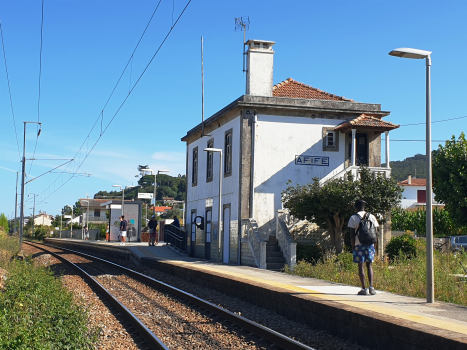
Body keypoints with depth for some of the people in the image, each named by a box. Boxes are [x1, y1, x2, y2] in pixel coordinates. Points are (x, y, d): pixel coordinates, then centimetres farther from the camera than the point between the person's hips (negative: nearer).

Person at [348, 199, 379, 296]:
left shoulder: (353, 218, -2)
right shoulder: (371, 216, 7)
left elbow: (352, 234, -6)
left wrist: (353, 247, 1)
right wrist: (374, 246, 13)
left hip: (359, 244, -3)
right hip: (370, 244, 3)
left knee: (361, 266, 1)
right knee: (369, 265, 11)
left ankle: (364, 289, -1)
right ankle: (371, 287, 0)